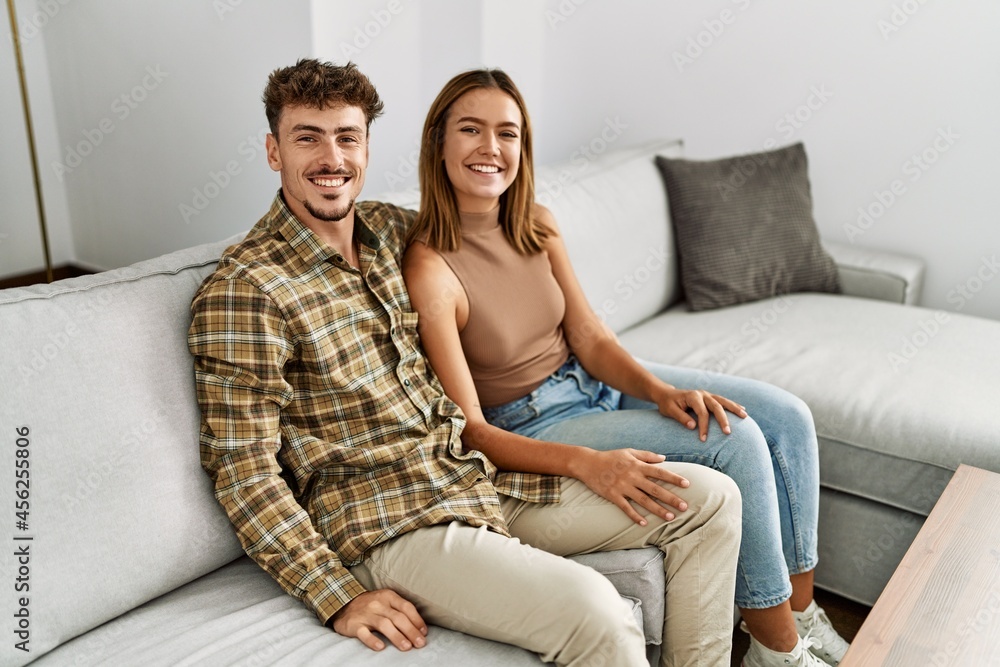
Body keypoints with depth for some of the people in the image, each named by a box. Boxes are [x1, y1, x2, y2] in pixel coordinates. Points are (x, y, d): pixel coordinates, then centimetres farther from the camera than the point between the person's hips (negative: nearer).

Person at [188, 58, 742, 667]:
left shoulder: (396, 229, 10)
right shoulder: (241, 290, -11)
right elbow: (243, 467, -13)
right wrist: (339, 596, -19)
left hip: (485, 480, 8)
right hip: (390, 523, -7)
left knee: (710, 498, 5)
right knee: (594, 612, -32)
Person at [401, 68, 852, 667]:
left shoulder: (537, 226, -3)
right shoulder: (429, 269, -23)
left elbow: (590, 338, -1)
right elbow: (470, 432, -24)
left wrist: (659, 389, -20)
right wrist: (585, 463, -37)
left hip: (594, 380, 7)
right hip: (528, 425, -7)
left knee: (786, 417, -2)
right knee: (736, 443, -20)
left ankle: (802, 614, 11)